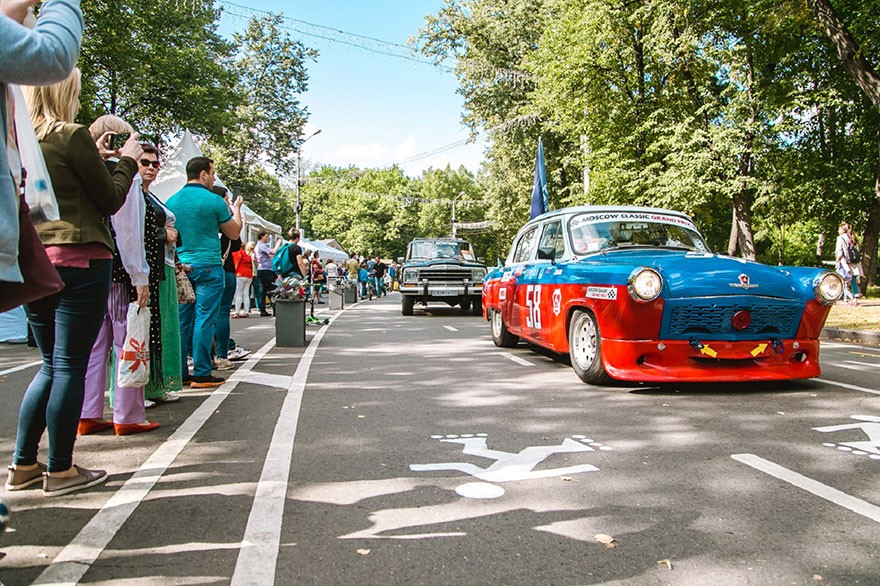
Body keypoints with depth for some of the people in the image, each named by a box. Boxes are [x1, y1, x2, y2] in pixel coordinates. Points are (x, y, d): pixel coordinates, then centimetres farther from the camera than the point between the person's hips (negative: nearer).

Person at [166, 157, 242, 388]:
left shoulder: (171, 201, 8)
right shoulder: (214, 201, -7)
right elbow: (234, 233, 4)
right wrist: (236, 210, 20)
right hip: (208, 266, -5)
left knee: (181, 319, 9)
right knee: (205, 319, -2)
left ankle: (179, 373, 13)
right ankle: (201, 374, 1)